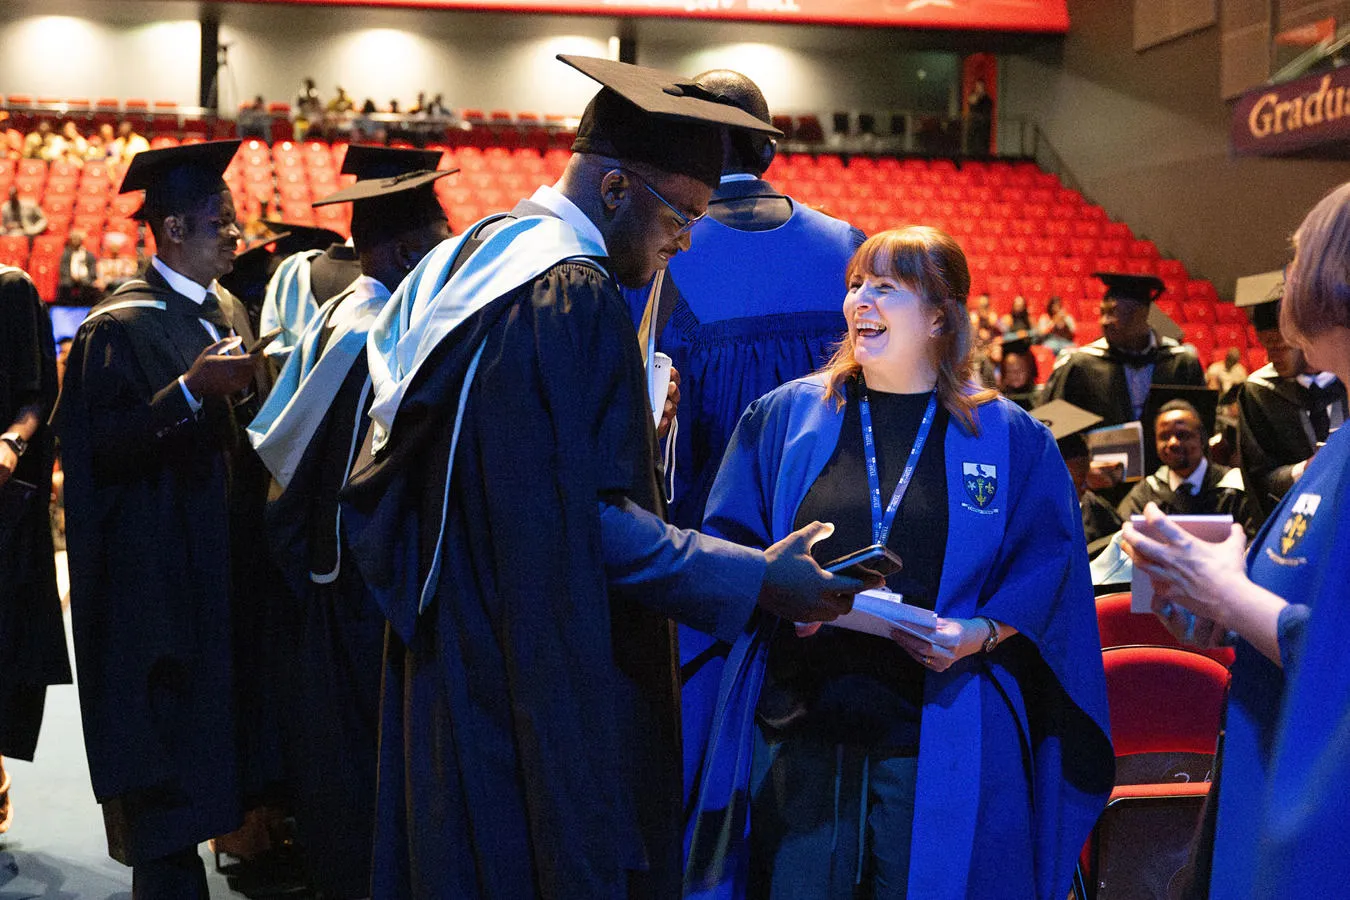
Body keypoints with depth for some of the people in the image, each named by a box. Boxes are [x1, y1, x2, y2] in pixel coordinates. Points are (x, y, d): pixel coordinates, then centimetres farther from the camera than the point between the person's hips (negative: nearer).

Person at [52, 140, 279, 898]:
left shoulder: (228, 312, 12)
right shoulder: (121, 326, -12)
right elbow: (99, 446, -19)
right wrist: (190, 390, -27)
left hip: (227, 568, 8)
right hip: (159, 573, -8)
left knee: (214, 734, 15)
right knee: (169, 751, -2)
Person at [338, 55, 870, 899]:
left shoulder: (475, 256, 12)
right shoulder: (572, 296, -19)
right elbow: (592, 516, -23)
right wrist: (756, 579, -19)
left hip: (454, 662, 10)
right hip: (538, 685, -10)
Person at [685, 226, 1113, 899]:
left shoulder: (1012, 440, 5)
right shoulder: (786, 415, 7)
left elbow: (1046, 567, 2)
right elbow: (726, 543, 7)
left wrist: (977, 632, -15)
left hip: (943, 737, -1)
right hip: (800, 730, 1)